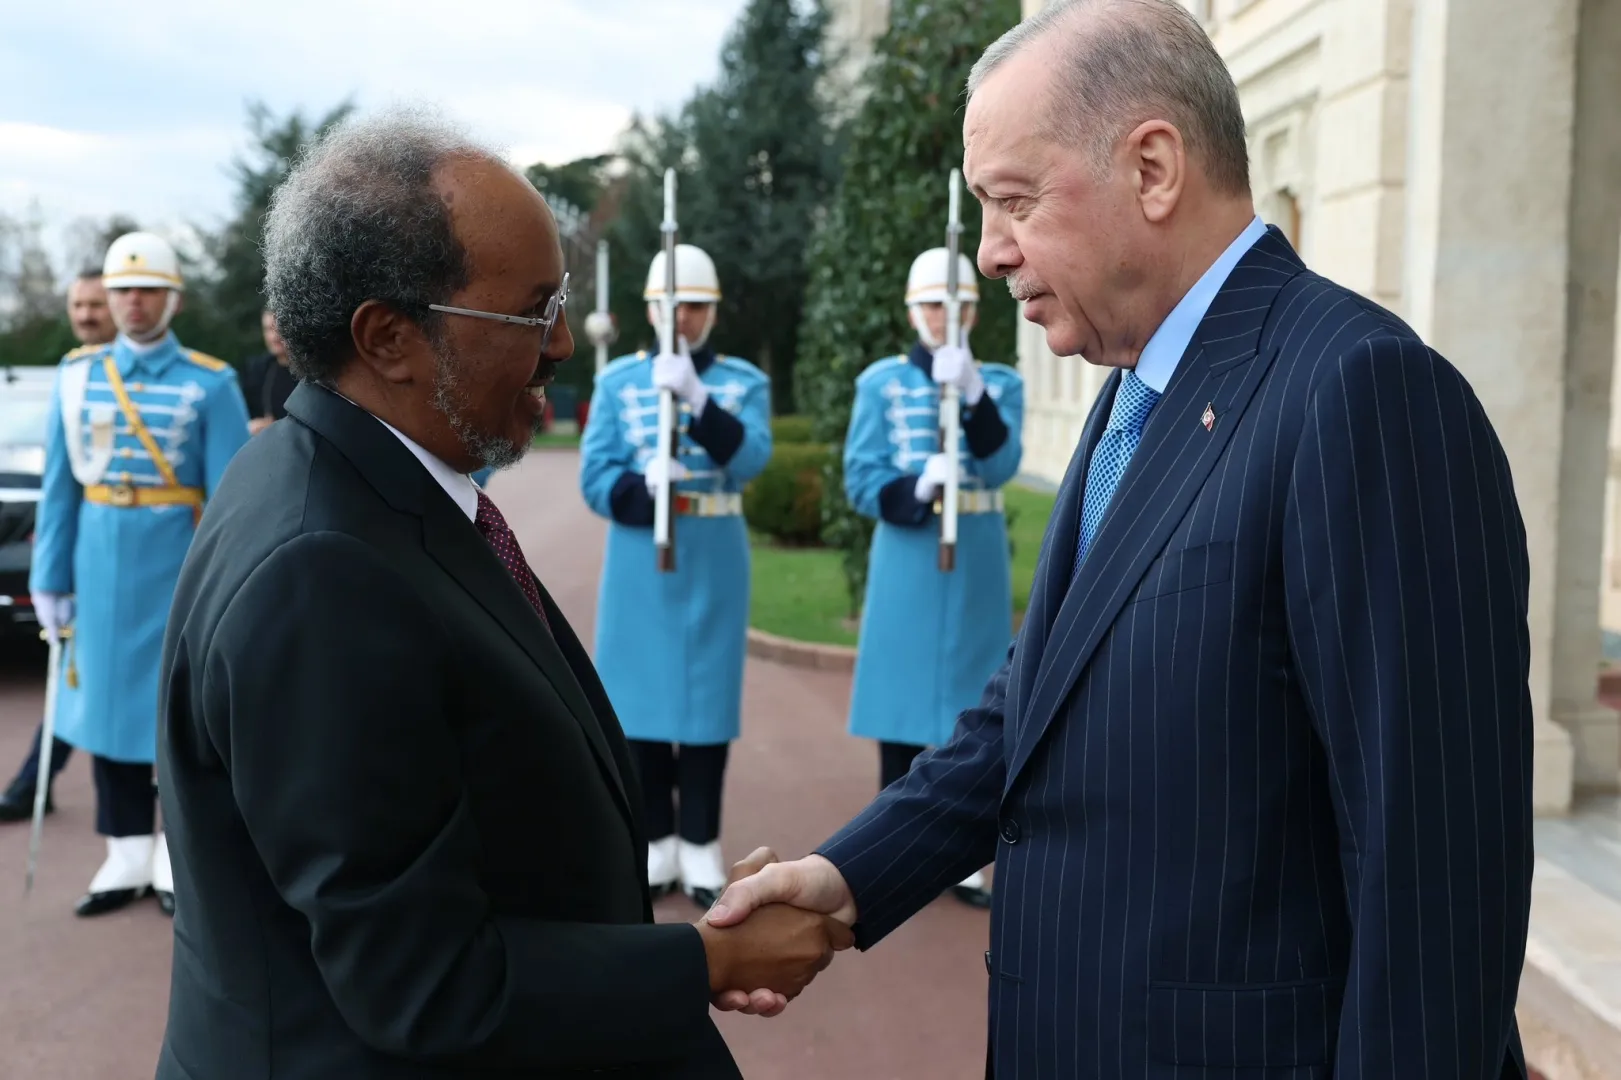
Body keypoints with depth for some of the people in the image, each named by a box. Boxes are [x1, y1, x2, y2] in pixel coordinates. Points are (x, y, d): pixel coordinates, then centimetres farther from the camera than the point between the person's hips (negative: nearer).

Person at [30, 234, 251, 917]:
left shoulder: (210, 384, -6)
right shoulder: (76, 375, 4)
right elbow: (59, 487, 6)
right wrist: (50, 578, 3)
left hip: (178, 570, -3)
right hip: (101, 570, 4)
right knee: (105, 707, 9)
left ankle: (178, 855, 19)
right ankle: (127, 857, 21)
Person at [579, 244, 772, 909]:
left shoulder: (745, 383, 5)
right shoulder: (617, 380, 5)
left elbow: (750, 460, -14)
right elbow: (595, 479, -2)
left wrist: (696, 398, -25)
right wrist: (644, 485, -22)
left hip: (714, 559, 0)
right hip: (639, 559, 1)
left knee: (707, 698, 2)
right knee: (641, 694, 4)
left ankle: (700, 847, 12)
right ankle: (657, 842, 16)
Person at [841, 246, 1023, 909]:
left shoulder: (1000, 383, 6)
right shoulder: (880, 381, 2)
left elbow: (1001, 465, -11)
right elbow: (861, 481, -5)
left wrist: (972, 393, -23)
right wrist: (916, 488, -23)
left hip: (977, 563, 2)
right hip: (907, 560, -1)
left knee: (970, 710, 6)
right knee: (902, 705, 2)